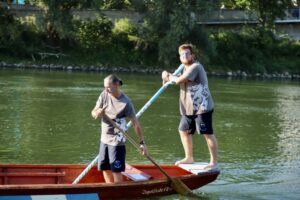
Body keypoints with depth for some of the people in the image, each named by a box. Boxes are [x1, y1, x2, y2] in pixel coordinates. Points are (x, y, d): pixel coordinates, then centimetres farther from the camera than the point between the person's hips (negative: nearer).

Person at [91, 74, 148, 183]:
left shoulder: (125, 102, -18)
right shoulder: (104, 95, -3)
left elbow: (135, 123, -14)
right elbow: (93, 113, 0)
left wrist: (142, 143, -14)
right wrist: (98, 112, -25)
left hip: (117, 140, -6)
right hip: (104, 138, 6)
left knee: (116, 170, -4)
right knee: (105, 169, 14)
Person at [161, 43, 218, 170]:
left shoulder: (195, 67, -15)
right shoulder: (185, 68, 18)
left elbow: (179, 80, -19)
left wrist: (169, 77, 1)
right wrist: (167, 76, 3)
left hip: (202, 107, -10)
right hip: (188, 108, 10)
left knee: (208, 133, -9)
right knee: (184, 131, 18)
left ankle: (214, 162, -6)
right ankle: (189, 158, 32)